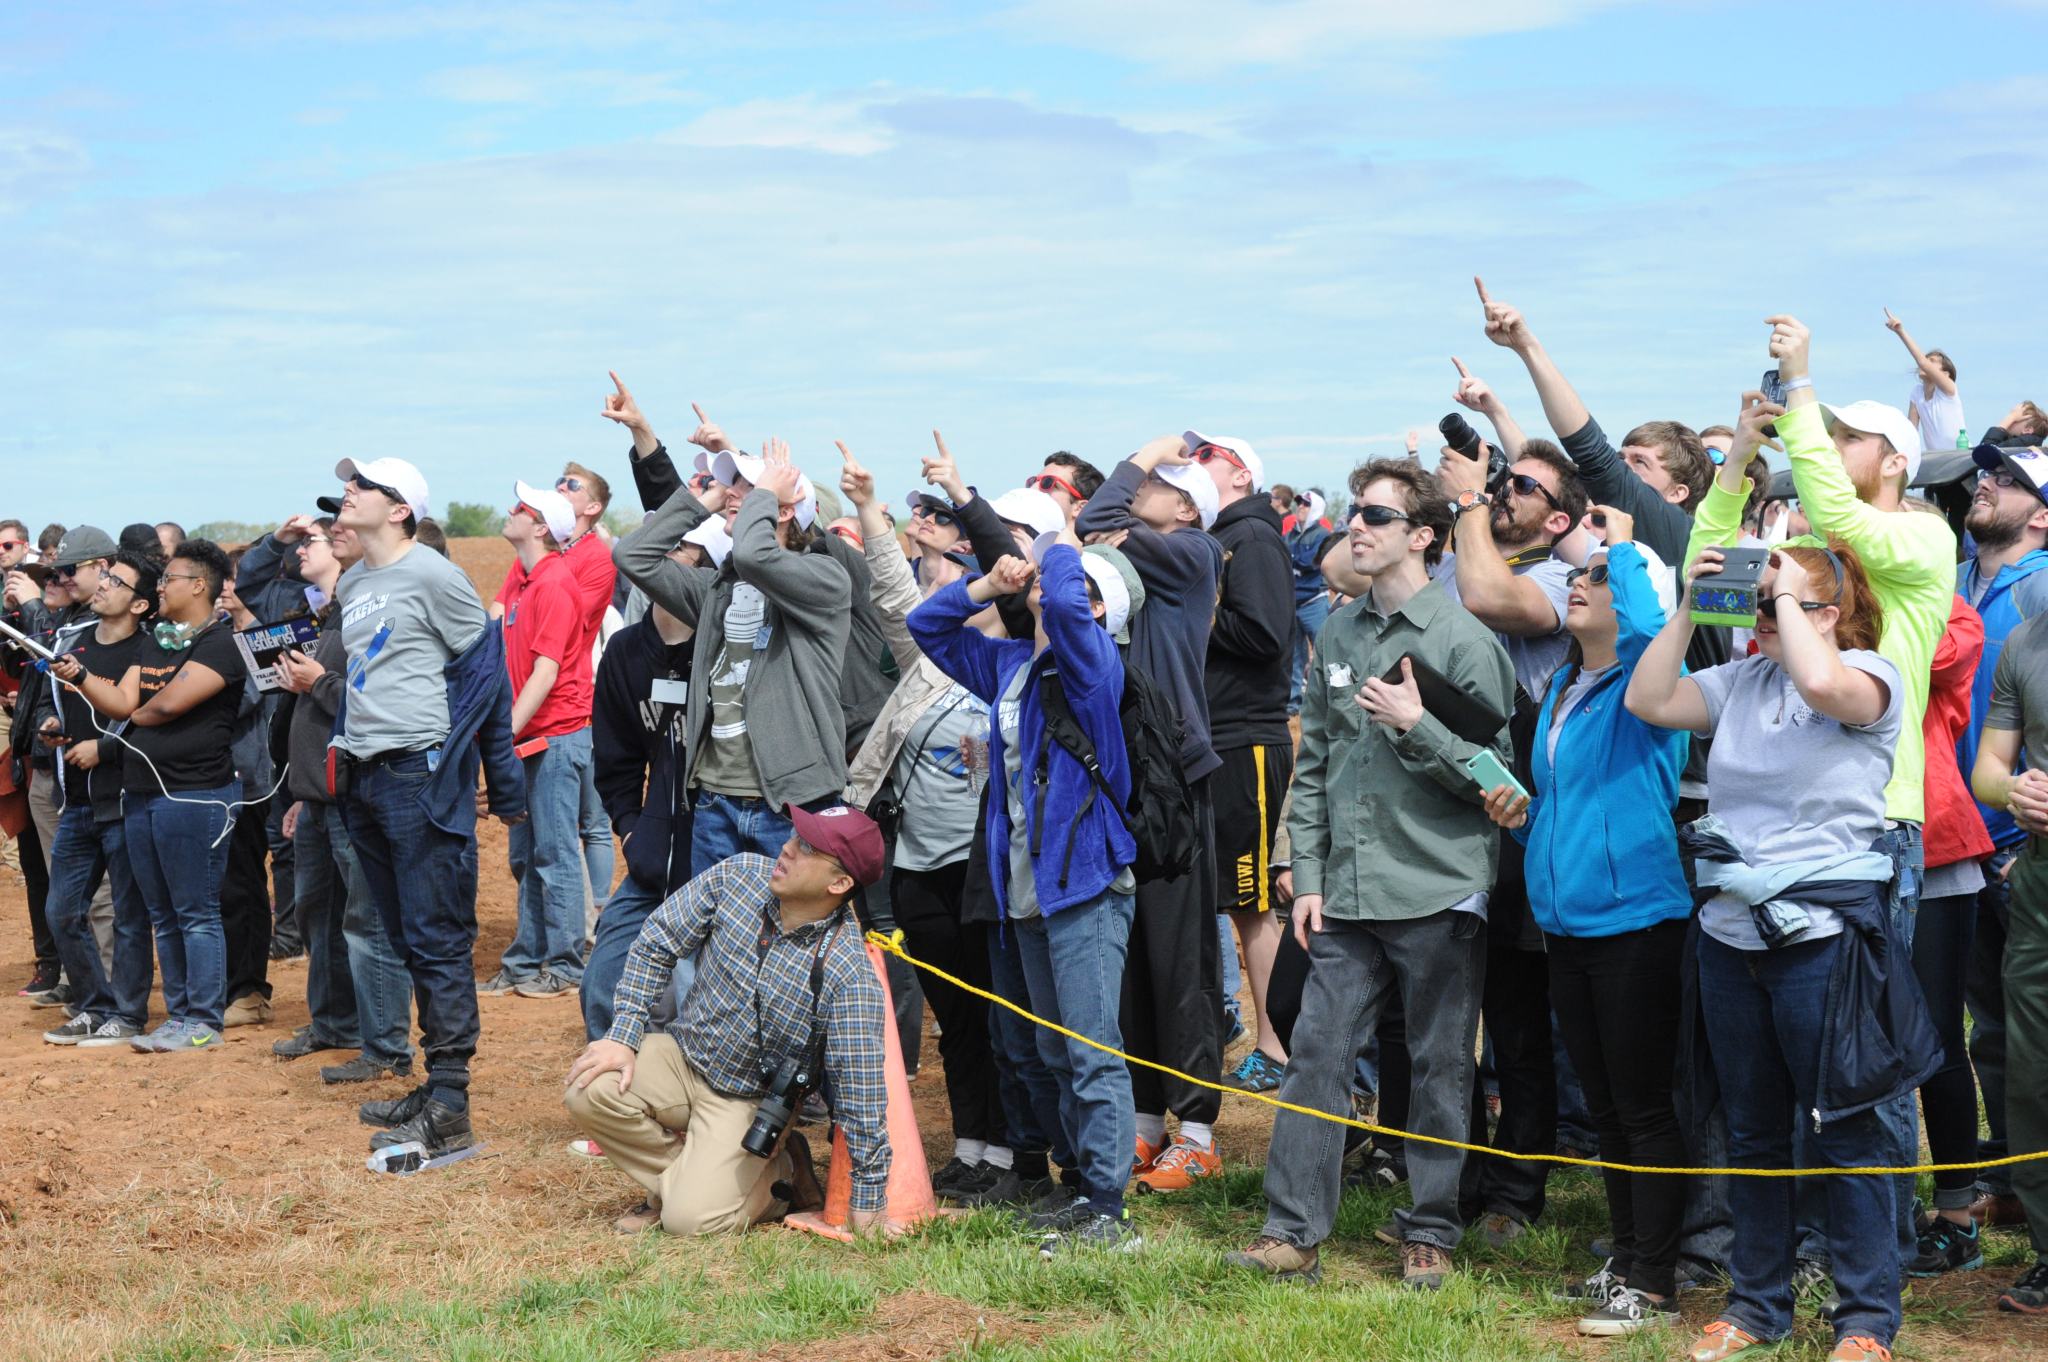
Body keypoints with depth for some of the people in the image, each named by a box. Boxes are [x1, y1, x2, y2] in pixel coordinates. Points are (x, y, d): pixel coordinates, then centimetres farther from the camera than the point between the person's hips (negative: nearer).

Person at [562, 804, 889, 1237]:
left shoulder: (849, 972, -26)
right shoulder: (738, 876, -14)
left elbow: (861, 1092, -22)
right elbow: (658, 944, -1)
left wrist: (869, 1203, -18)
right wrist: (624, 1035, -11)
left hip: (752, 1101, -4)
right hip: (683, 1055, 4)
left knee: (691, 1219, -22)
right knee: (589, 1092, -24)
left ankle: (773, 1177, 10)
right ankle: (686, 1175, 1)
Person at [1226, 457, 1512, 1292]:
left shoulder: (1463, 639, -7)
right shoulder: (1339, 633, 11)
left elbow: (1498, 771, -8)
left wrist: (1418, 726, -19)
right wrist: (1307, 874, 9)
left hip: (1437, 895, -5)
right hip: (1347, 896, 5)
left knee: (1440, 1067, 5)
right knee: (1316, 1056, 3)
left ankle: (1430, 1233, 17)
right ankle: (1293, 1233, 8)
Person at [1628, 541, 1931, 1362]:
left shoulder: (1870, 675, -5)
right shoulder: (1738, 681, 11)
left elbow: (1821, 683, -27)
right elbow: (1647, 702, 3)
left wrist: (1788, 591, -14)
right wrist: (1689, 607, 2)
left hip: (1822, 932, -6)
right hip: (1731, 930, 6)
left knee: (1842, 1133, -1)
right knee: (1752, 1133, 14)